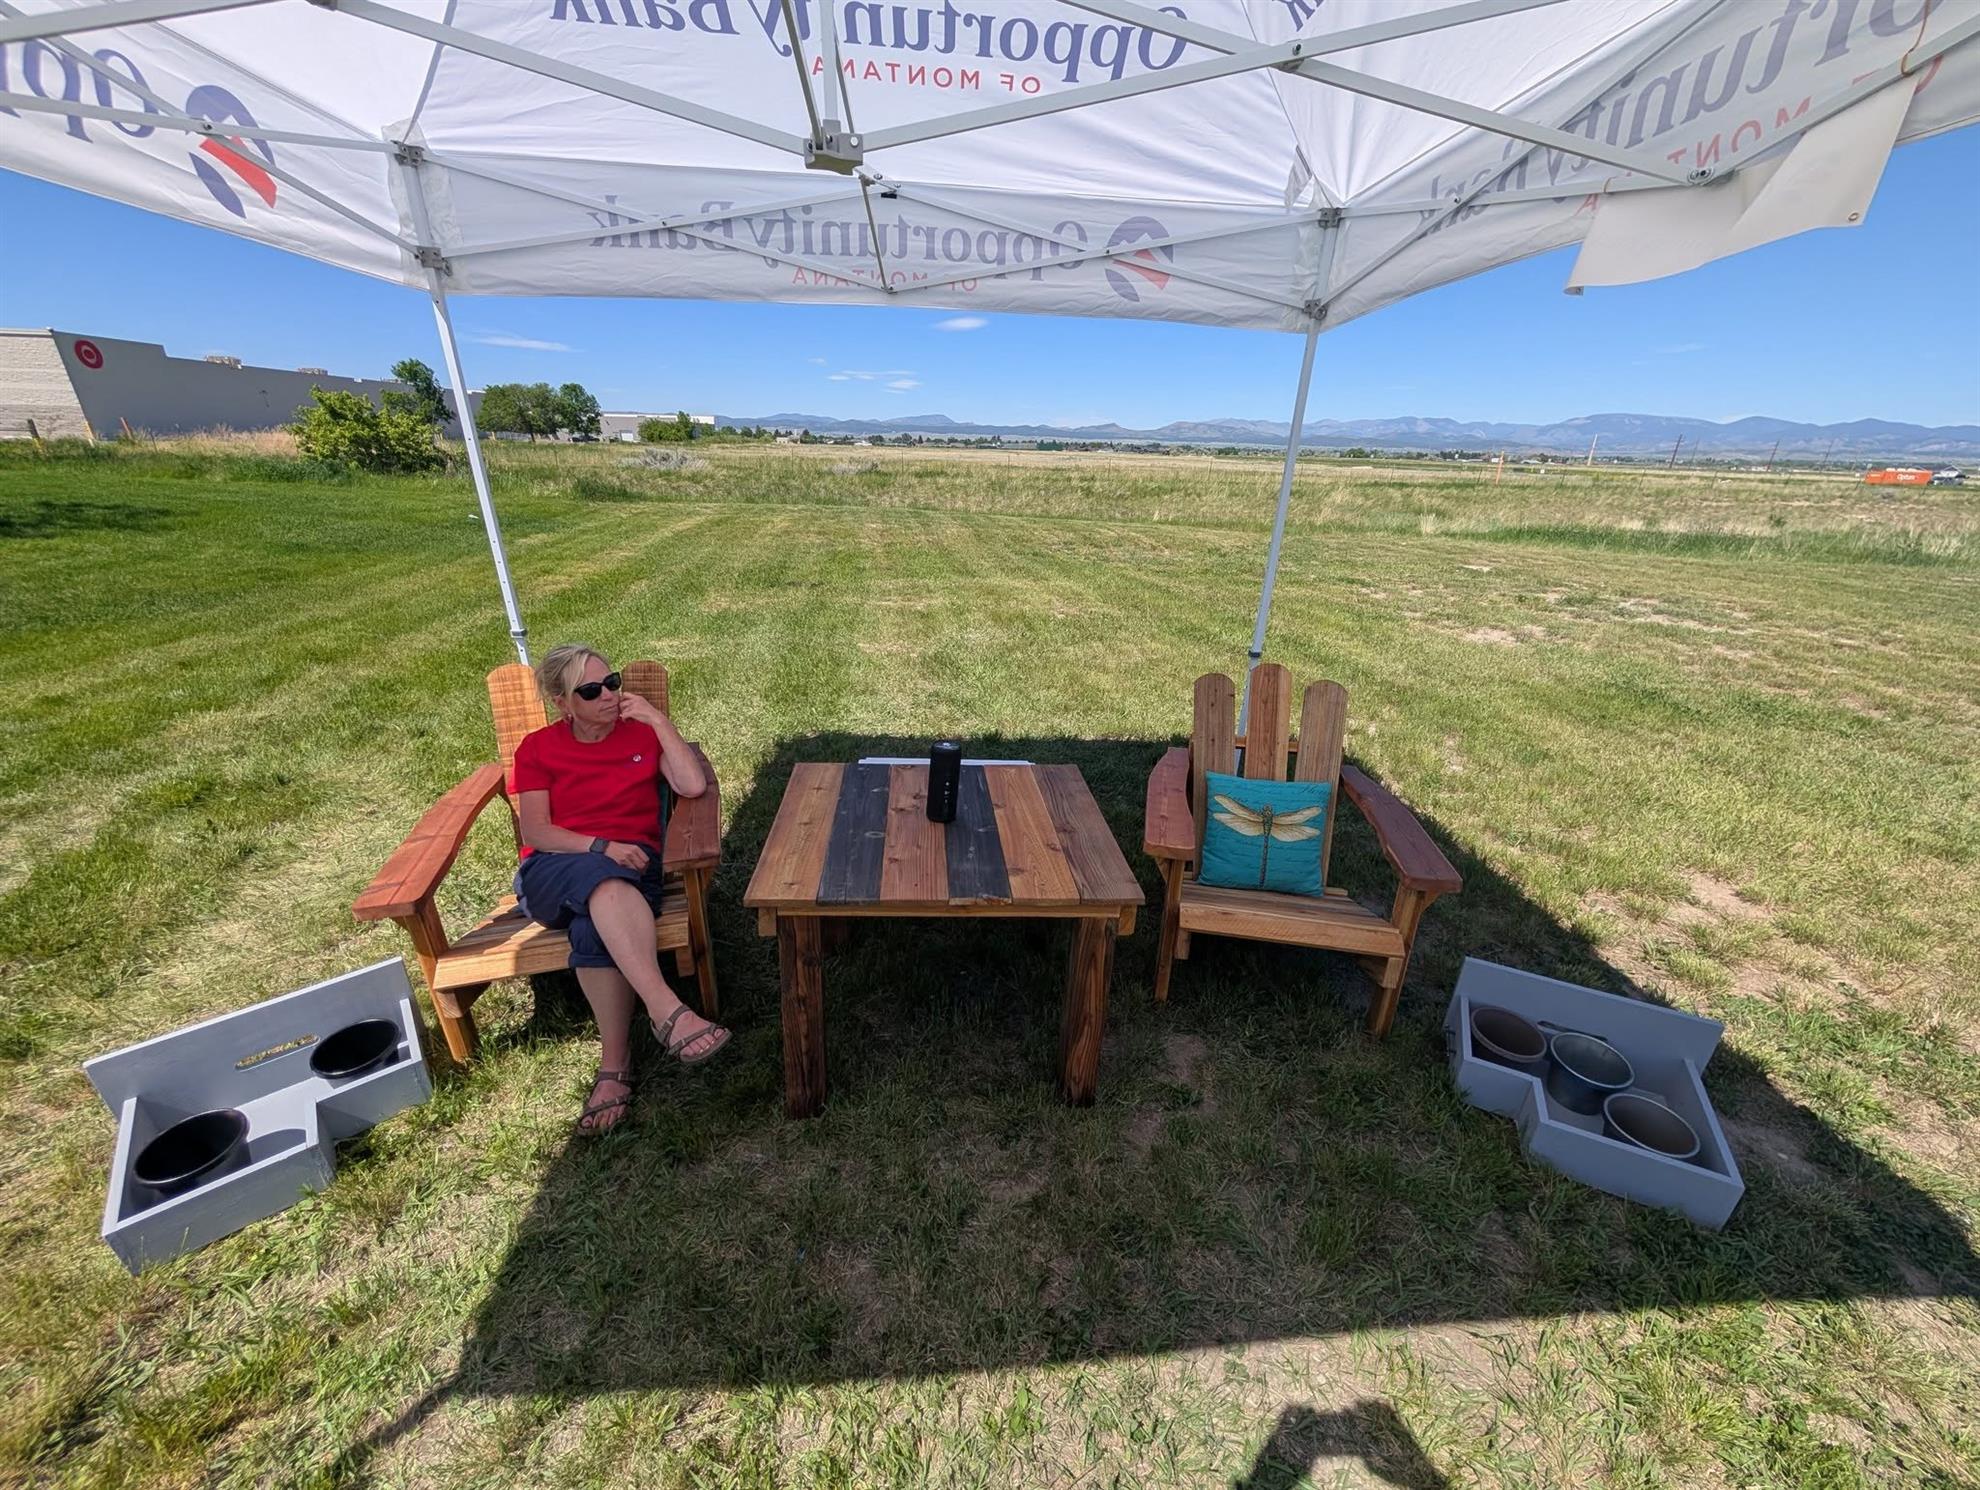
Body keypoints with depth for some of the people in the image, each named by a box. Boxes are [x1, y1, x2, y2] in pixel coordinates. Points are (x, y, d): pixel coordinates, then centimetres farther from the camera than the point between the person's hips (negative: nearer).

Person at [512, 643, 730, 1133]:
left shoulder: (643, 733, 11)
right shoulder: (537, 748, 12)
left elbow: (694, 786, -7)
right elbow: (535, 831, 1)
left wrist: (658, 719, -7)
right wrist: (602, 847, -16)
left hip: (630, 868, 0)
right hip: (553, 874, 0)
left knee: (592, 927, -35)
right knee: (600, 877, -38)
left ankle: (615, 1065, -27)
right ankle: (668, 1011, -47)